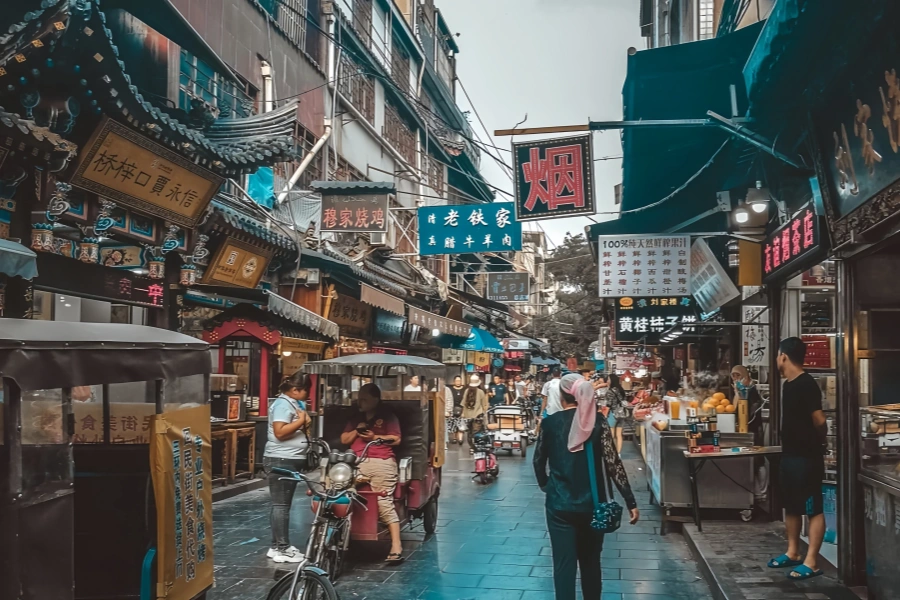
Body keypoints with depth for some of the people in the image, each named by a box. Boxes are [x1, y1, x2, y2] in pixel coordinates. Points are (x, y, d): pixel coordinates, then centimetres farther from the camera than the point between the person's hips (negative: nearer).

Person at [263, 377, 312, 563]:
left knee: (282, 504, 13)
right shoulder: (283, 404, -14)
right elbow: (280, 432, -24)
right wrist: (301, 421, -19)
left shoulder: (294, 403, 17)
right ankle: (282, 549, -4)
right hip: (281, 461, -11)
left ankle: (277, 546, 19)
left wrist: (305, 423, 8)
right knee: (281, 504, -7)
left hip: (290, 460, 11)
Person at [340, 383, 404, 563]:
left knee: (384, 503, -13)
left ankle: (396, 547, -14)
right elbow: (344, 440, 21)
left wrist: (375, 437, -9)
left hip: (381, 463, -5)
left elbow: (396, 439, 1)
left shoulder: (387, 416, 10)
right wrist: (356, 431, 4)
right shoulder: (355, 418, 25)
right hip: (356, 464, 5)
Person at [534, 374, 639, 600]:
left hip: (559, 504, -1)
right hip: (591, 503, 1)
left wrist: (545, 485, 26)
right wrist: (630, 502, -6)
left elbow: (539, 460, 7)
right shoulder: (597, 421, -6)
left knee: (563, 564, 5)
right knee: (591, 561, 19)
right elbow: (613, 464, -10)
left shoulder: (550, 422, -4)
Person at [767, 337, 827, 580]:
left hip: (807, 457, -10)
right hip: (790, 454, 10)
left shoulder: (807, 385, -18)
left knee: (813, 509, -2)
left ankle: (810, 562, 1)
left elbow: (819, 421, -20)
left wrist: (818, 443, -2)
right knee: (791, 506, 17)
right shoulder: (788, 384, 10)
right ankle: (793, 553, 28)